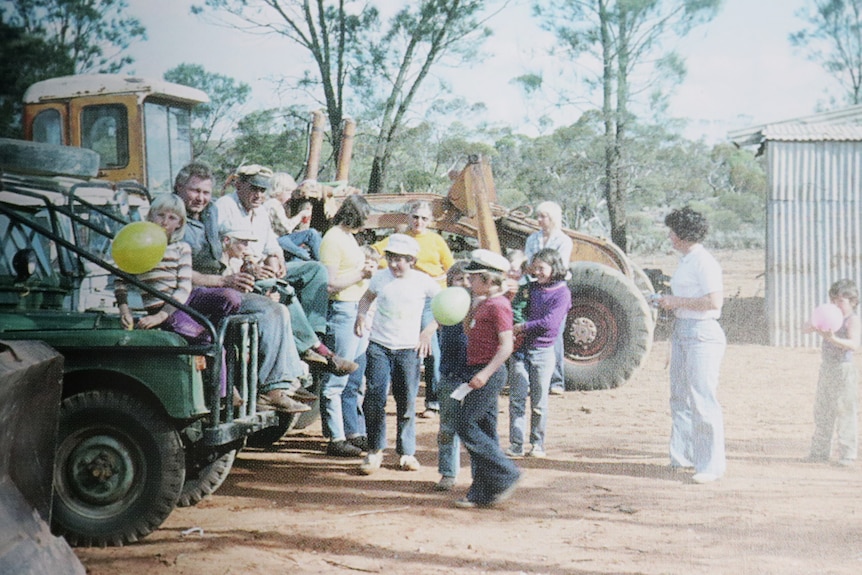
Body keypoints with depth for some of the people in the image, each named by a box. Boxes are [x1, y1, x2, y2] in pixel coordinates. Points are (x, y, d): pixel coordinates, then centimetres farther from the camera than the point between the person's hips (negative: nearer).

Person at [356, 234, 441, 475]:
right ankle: (374, 450, 4)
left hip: (408, 349, -1)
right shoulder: (380, 278, 0)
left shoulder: (423, 282, -5)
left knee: (407, 403, 4)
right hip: (379, 346, 1)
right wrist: (361, 316, -1)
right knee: (374, 398, -9)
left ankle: (407, 452, 18)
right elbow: (367, 298, 19)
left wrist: (429, 330, -1)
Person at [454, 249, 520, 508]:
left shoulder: (498, 305, -14)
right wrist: (474, 303, 11)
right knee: (484, 430, 10)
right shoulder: (484, 302, 15)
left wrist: (485, 373, -25)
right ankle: (483, 492, 13)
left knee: (465, 425, -9)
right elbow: (469, 330, 19)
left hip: (488, 373, -10)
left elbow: (506, 346, -19)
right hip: (479, 372, 10)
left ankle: (505, 474, -4)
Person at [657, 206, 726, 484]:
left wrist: (678, 302, -17)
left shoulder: (704, 262, -15)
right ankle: (682, 456, 25)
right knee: (680, 397, 15)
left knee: (702, 400, -8)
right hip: (681, 331, 10)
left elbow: (714, 301, -23)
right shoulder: (685, 260, 15)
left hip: (702, 334, -10)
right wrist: (670, 301, 13)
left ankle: (711, 465, -3)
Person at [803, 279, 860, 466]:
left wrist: (834, 339, -37)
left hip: (844, 369, -8)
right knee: (822, 411, 13)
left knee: (845, 412, -6)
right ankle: (820, 451, 22)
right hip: (826, 368, 8)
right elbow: (805, 328, 8)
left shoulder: (852, 320, -8)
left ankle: (847, 454, -3)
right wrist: (814, 326, -15)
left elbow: (854, 344, -23)